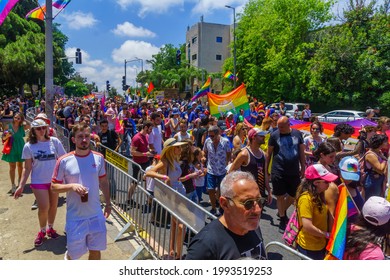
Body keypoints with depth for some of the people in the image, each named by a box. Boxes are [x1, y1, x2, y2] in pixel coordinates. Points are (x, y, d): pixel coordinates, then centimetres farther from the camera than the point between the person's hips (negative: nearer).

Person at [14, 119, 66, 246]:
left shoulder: (54, 142, -5)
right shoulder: (29, 146, -4)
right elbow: (27, 168, -1)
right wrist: (21, 186, -5)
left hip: (55, 179, 1)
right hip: (39, 181, -1)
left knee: (53, 206, 11)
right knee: (44, 208, -3)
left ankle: (50, 228, 36)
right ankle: (42, 231, 25)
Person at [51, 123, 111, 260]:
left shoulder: (98, 158, -2)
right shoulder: (64, 161, -10)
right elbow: (53, 187, -4)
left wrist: (108, 203, 10)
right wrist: (71, 186, -21)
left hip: (96, 215, 2)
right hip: (75, 217, -2)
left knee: (96, 250, 12)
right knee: (74, 253, 13)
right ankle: (68, 255, 49)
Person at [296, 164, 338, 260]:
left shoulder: (319, 195, 2)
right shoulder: (306, 198, -27)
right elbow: (307, 226, -30)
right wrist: (327, 235, -17)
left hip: (320, 244, 8)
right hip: (309, 247, -8)